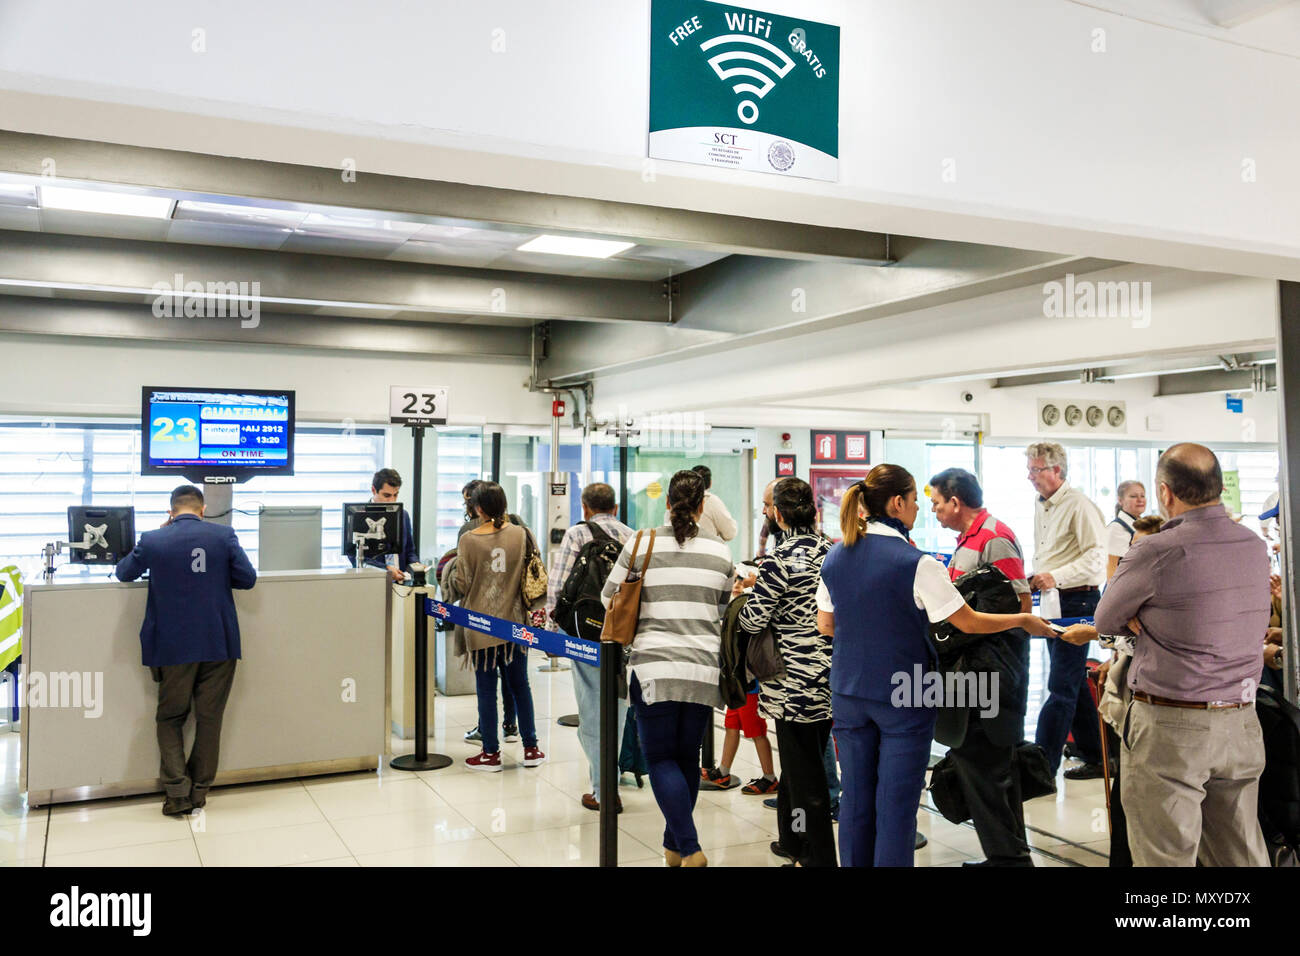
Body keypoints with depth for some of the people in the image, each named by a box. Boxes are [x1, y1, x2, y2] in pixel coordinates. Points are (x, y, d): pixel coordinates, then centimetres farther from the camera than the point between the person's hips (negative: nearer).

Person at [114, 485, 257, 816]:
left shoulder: (152, 540, -5)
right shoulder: (224, 535, -5)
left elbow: (123, 573, 12)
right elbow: (248, 578, -1)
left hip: (174, 647, 0)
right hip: (219, 643, 0)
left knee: (171, 718, 13)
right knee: (209, 718, 11)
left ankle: (178, 792, 3)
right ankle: (199, 790, 17)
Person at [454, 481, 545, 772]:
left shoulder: (468, 540, -11)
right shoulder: (520, 534, -3)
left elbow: (462, 585, -7)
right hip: (514, 621, 3)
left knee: (486, 688, 6)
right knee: (520, 685, 13)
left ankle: (491, 753, 13)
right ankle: (531, 748, 19)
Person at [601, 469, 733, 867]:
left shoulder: (641, 544, -4)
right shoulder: (720, 552, 3)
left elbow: (608, 598, 8)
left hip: (654, 667, -3)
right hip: (703, 670, 3)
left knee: (661, 758, 5)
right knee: (687, 756, 15)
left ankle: (690, 849, -6)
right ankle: (674, 845, 27)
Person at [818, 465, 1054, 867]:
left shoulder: (834, 557, 0)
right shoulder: (916, 563, -16)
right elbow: (969, 622, -10)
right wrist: (1023, 620, 5)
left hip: (848, 693, 5)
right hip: (903, 697, -5)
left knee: (855, 799, 13)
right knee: (896, 803, 4)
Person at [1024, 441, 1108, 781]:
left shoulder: (1079, 504, -13)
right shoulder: (1041, 506, 15)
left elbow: (1096, 556, -19)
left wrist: (1056, 577, -25)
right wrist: (1035, 579, 10)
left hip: (1078, 602, -9)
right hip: (1053, 603, 9)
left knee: (1061, 686, -8)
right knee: (1074, 684, 15)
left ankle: (1042, 768, -8)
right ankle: (1094, 758, 27)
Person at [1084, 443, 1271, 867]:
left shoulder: (1156, 552, -16)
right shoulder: (1254, 546, 4)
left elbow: (1105, 621, -3)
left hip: (1169, 726, -6)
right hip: (1242, 723, 6)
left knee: (1165, 856, 3)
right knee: (1242, 855, 15)